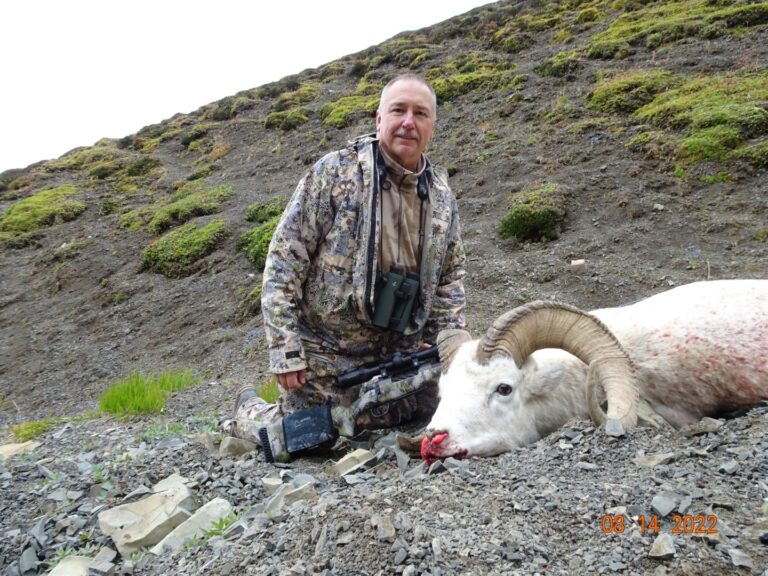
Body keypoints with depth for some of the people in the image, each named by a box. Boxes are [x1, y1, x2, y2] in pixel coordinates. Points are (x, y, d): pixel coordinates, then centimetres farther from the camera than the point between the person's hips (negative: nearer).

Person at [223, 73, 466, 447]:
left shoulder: (442, 196, 4)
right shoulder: (333, 173, -12)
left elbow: (450, 276, 14)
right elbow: (284, 262, -13)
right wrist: (285, 350, -16)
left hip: (401, 354, 5)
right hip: (323, 357, -5)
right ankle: (247, 411, 36)